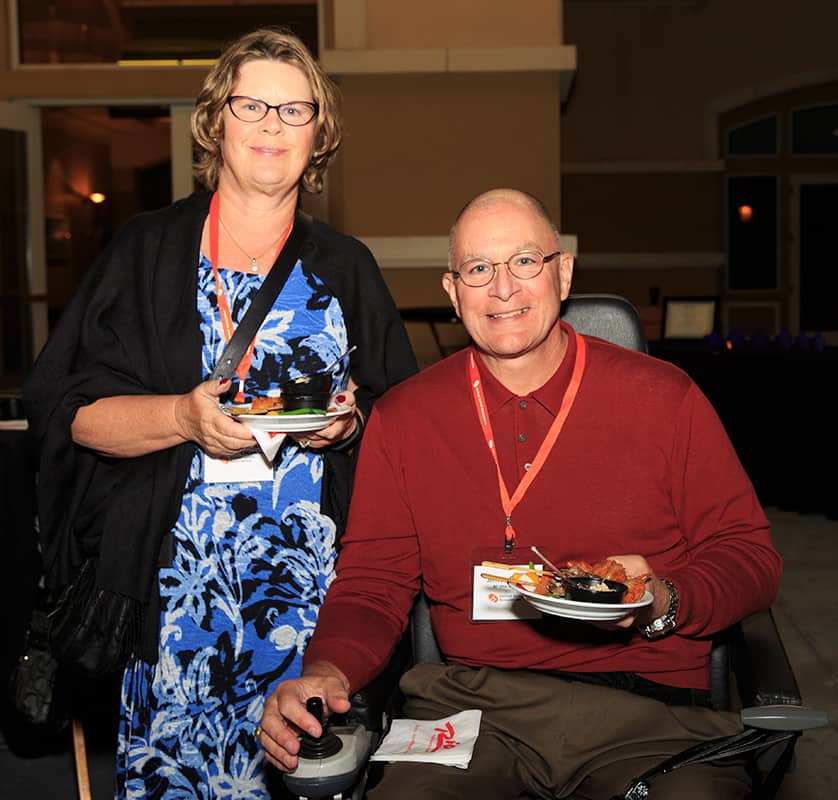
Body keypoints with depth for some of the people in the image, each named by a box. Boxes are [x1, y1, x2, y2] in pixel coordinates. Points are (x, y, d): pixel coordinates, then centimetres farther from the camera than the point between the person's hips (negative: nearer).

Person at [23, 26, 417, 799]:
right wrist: (183, 417, -16)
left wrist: (350, 421, -8)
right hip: (176, 571, -1)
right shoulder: (148, 251, 7)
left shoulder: (346, 268, 13)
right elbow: (68, 406, 0)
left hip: (314, 574, 1)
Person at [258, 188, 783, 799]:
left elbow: (749, 554, 7)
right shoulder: (402, 418, 7)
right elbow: (373, 584, 8)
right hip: (467, 701, 1)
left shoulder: (663, 397, 3)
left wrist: (662, 604, -12)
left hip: (648, 708, 0)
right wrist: (327, 672, -12)